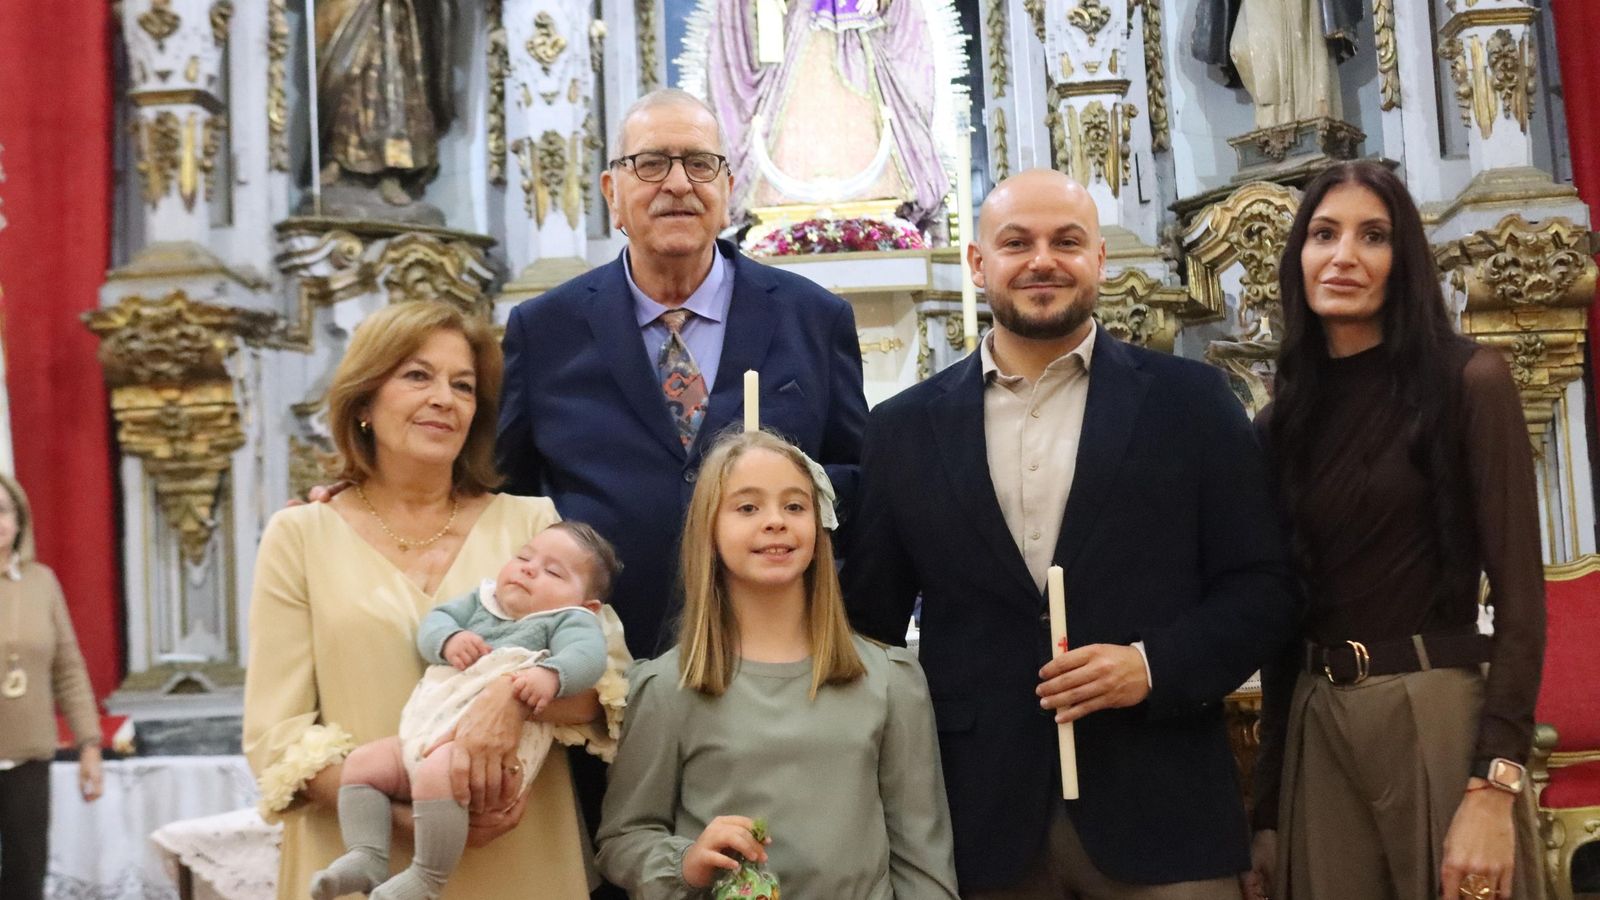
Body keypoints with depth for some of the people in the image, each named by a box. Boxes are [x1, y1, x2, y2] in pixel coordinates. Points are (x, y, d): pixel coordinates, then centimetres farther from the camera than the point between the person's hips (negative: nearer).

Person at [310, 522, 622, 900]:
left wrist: (550, 674, -36)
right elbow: (434, 621, 19)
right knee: (361, 762, -2)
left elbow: (586, 654, -14)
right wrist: (448, 639, -6)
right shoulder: (482, 601, 27)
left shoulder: (570, 620, 6)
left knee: (438, 773, -35)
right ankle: (366, 858, -7)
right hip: (428, 734, 8)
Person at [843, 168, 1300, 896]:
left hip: (1161, 812, -1)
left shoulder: (1189, 400, 3)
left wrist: (1154, 666, -14)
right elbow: (870, 618, 9)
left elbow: (1263, 587, 2)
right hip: (979, 818, 1)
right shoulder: (906, 428, 6)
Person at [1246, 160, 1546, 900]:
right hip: (1316, 731, 4)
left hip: (1438, 717, -4)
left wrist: (1494, 786, -17)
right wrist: (1268, 807, 9)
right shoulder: (1280, 425, 9)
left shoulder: (1469, 382, -4)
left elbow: (1518, 593, -9)